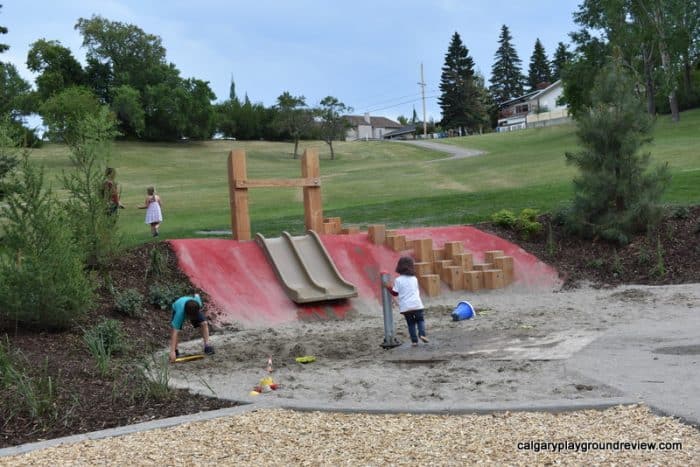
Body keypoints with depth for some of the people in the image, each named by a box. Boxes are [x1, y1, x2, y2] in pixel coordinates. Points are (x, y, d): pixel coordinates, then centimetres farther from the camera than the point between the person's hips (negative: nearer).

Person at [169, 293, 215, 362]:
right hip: (177, 308, -2)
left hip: (194, 309, 2)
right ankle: (175, 350, -5)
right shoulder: (180, 313, -46)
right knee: (174, 329, -22)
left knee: (204, 323, -18)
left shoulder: (196, 301, -41)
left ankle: (206, 346, -8)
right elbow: (175, 332, -47)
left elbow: (196, 295, -12)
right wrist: (172, 351, -50)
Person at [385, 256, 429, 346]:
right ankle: (422, 334, -8)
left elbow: (395, 293, -2)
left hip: (405, 307, -1)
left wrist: (389, 288, 14)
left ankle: (414, 340, 5)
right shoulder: (414, 279, 5)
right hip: (416, 304, 1)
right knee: (420, 320, 14)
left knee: (411, 323, 9)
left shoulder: (398, 280, -5)